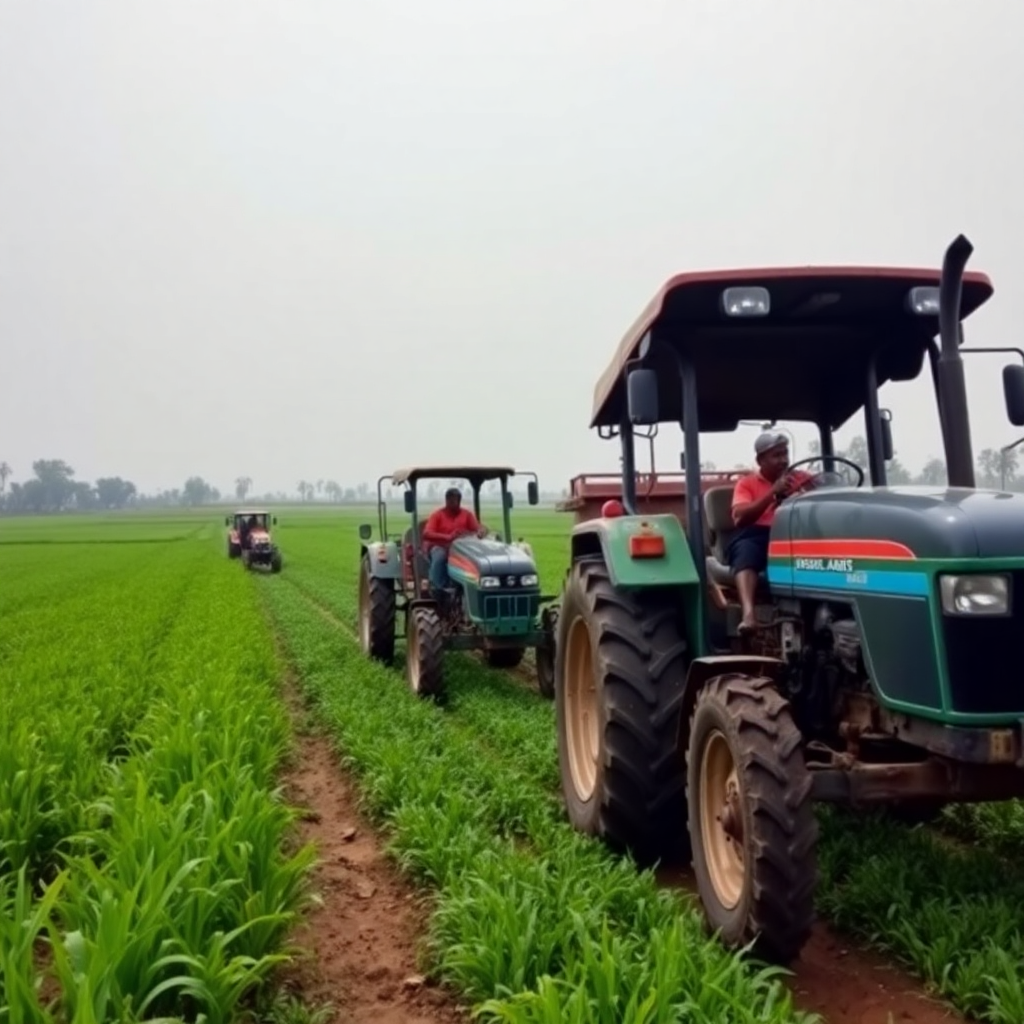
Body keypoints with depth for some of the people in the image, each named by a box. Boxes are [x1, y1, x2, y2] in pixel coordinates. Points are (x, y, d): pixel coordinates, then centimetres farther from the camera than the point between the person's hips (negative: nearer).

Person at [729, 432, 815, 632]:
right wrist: (773, 492, -11)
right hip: (757, 535, -1)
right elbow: (740, 517, -2)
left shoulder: (801, 478, 22)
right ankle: (748, 614, -56)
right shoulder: (747, 483, 16)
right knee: (746, 550, -38)